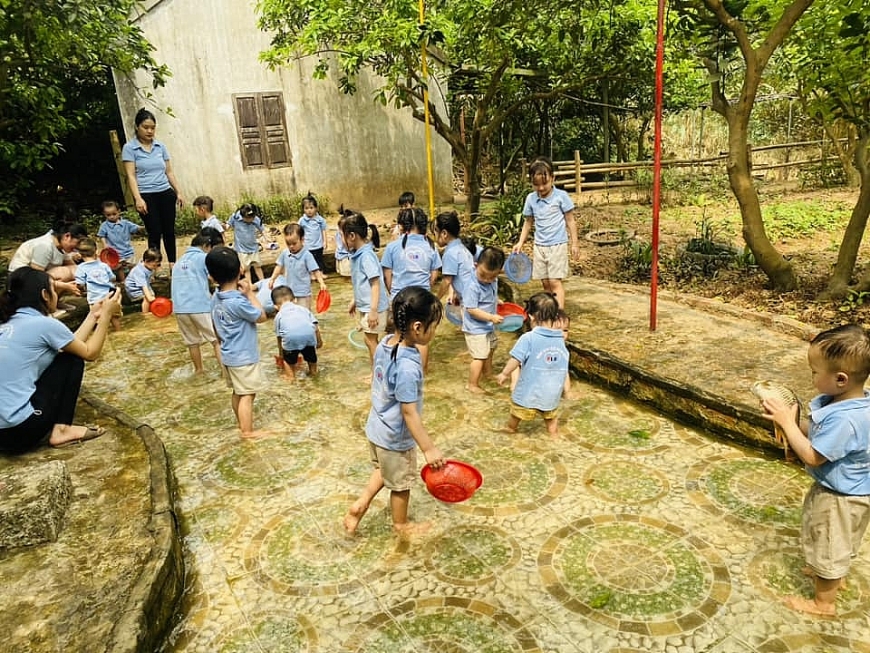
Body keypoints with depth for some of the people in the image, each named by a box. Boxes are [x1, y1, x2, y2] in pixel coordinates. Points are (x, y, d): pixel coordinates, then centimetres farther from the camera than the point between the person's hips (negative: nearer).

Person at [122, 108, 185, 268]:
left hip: (165, 193, 4)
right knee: (155, 232, -4)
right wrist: (138, 198, -17)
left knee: (169, 230, 6)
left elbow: (169, 172, 14)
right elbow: (131, 175, -7)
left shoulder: (160, 146, 10)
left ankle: (172, 264, 18)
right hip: (146, 196, -4)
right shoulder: (129, 148, -2)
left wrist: (178, 192, 9)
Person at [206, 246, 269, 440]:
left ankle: (242, 421, 39)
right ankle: (248, 431, 9)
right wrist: (250, 293, -12)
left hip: (229, 355, 9)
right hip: (244, 357, -9)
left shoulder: (216, 298, 0)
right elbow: (261, 317, -15)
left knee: (238, 392, 23)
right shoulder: (238, 302, -27)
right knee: (247, 395, 2)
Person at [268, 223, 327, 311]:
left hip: (303, 293, -5)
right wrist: (272, 279, 10)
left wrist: (322, 283, -26)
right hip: (288, 292, 5)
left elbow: (315, 271, -15)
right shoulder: (284, 254, 0)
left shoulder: (306, 255, -15)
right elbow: (279, 266, 13)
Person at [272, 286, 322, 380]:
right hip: (309, 332, 2)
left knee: (288, 357, 25)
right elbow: (315, 325, 22)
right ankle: (313, 371, 43)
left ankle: (290, 375, 27)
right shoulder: (302, 308, 33)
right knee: (310, 352, 30)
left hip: (291, 335, -2)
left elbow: (279, 337, 32)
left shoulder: (279, 315, 29)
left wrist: (281, 354, 43)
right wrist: (319, 341, 33)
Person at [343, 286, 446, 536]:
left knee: (384, 470, 33)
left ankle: (360, 504, 33)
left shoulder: (385, 344, -10)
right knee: (401, 482, 19)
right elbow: (409, 413, -30)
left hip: (377, 427, 7)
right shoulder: (408, 367, -35)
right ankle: (401, 524, 41)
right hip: (396, 437, -7)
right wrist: (429, 449, -22)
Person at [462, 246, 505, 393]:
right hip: (476, 328, -9)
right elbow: (472, 309, -28)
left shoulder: (493, 281, -3)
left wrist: (497, 301, 4)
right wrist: (491, 317, -31)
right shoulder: (472, 286, -28)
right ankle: (472, 385, 8)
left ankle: (487, 374, 51)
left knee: (489, 349, 28)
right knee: (479, 356, -7)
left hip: (489, 326, 9)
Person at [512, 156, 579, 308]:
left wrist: (574, 244, -2)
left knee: (555, 282, -10)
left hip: (557, 245, -4)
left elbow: (570, 221, -2)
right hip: (539, 245, 4)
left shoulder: (561, 196, -8)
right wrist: (520, 242, 7)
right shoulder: (530, 199, 2)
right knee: (545, 283, 9)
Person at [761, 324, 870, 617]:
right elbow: (817, 431, 3)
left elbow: (812, 457, -30)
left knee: (827, 546, 13)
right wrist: (792, 421, -11)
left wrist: (788, 422, -25)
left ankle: (823, 602, 33)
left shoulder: (845, 420, -39)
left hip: (839, 498, -9)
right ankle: (834, 574, 56)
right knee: (837, 543, 32)